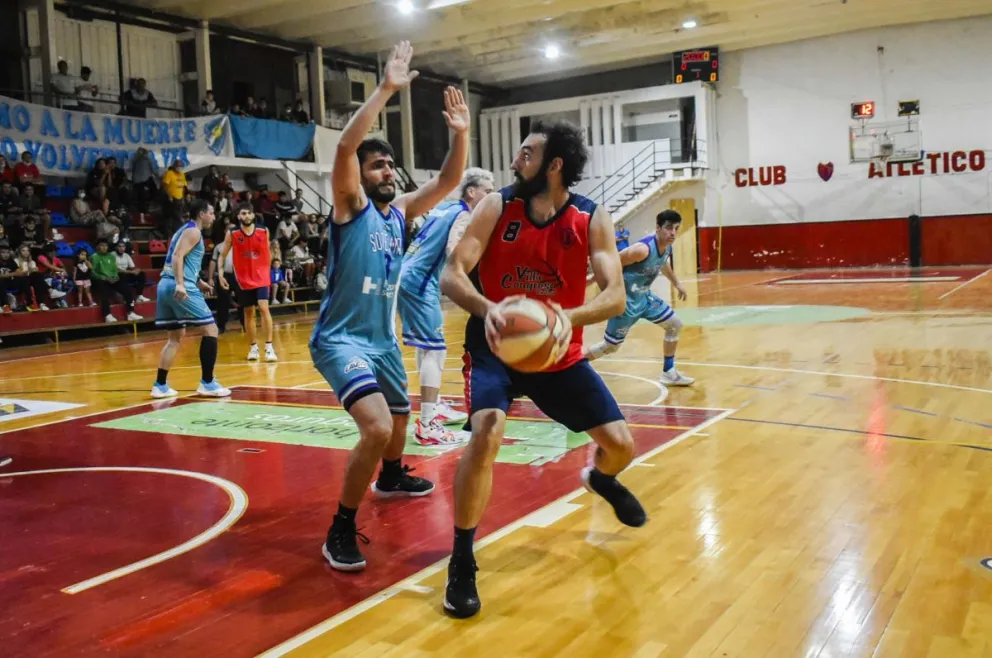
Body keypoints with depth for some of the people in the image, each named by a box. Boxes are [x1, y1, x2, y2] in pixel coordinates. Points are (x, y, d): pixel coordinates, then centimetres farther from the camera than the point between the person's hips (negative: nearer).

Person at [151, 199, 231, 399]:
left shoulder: (184, 229, 24)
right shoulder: (193, 231, -5)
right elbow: (177, 257, -19)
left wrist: (199, 282, 37)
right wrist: (180, 284, -30)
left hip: (166, 285, 10)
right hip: (181, 287, -10)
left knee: (176, 337, 16)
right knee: (210, 329, -4)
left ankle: (160, 385, 14)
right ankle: (207, 383, -3)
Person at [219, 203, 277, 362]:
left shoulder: (264, 231, -5)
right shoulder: (232, 234, -7)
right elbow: (222, 255, 2)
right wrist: (220, 275, -6)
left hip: (261, 277, -1)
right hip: (244, 279, 1)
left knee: (264, 308, -15)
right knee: (248, 313, 9)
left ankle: (269, 347, -12)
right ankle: (253, 347, 21)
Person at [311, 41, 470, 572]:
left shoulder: (400, 212, 7)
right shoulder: (350, 205, -11)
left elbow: (448, 181, 3)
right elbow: (346, 146, -28)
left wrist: (460, 133, -12)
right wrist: (386, 90, -30)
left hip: (383, 338, 8)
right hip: (341, 339, -8)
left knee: (399, 415, 29)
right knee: (376, 428, -27)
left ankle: (391, 478, 60)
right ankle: (341, 530, -11)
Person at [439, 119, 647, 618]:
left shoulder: (593, 219, -11)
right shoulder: (497, 207, -13)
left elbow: (615, 296, -18)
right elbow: (451, 274, -20)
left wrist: (569, 316, -39)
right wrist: (486, 309, -41)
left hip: (558, 353, 2)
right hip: (495, 345, -2)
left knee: (621, 444, 3)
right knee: (486, 433, -28)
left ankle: (601, 479, 45)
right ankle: (462, 564, -10)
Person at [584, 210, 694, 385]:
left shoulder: (667, 247, -2)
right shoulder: (643, 249, -31)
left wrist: (677, 283, 31)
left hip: (644, 296, 9)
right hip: (626, 300, -9)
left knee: (675, 325, 11)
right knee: (610, 346, -1)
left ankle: (669, 372, 23)